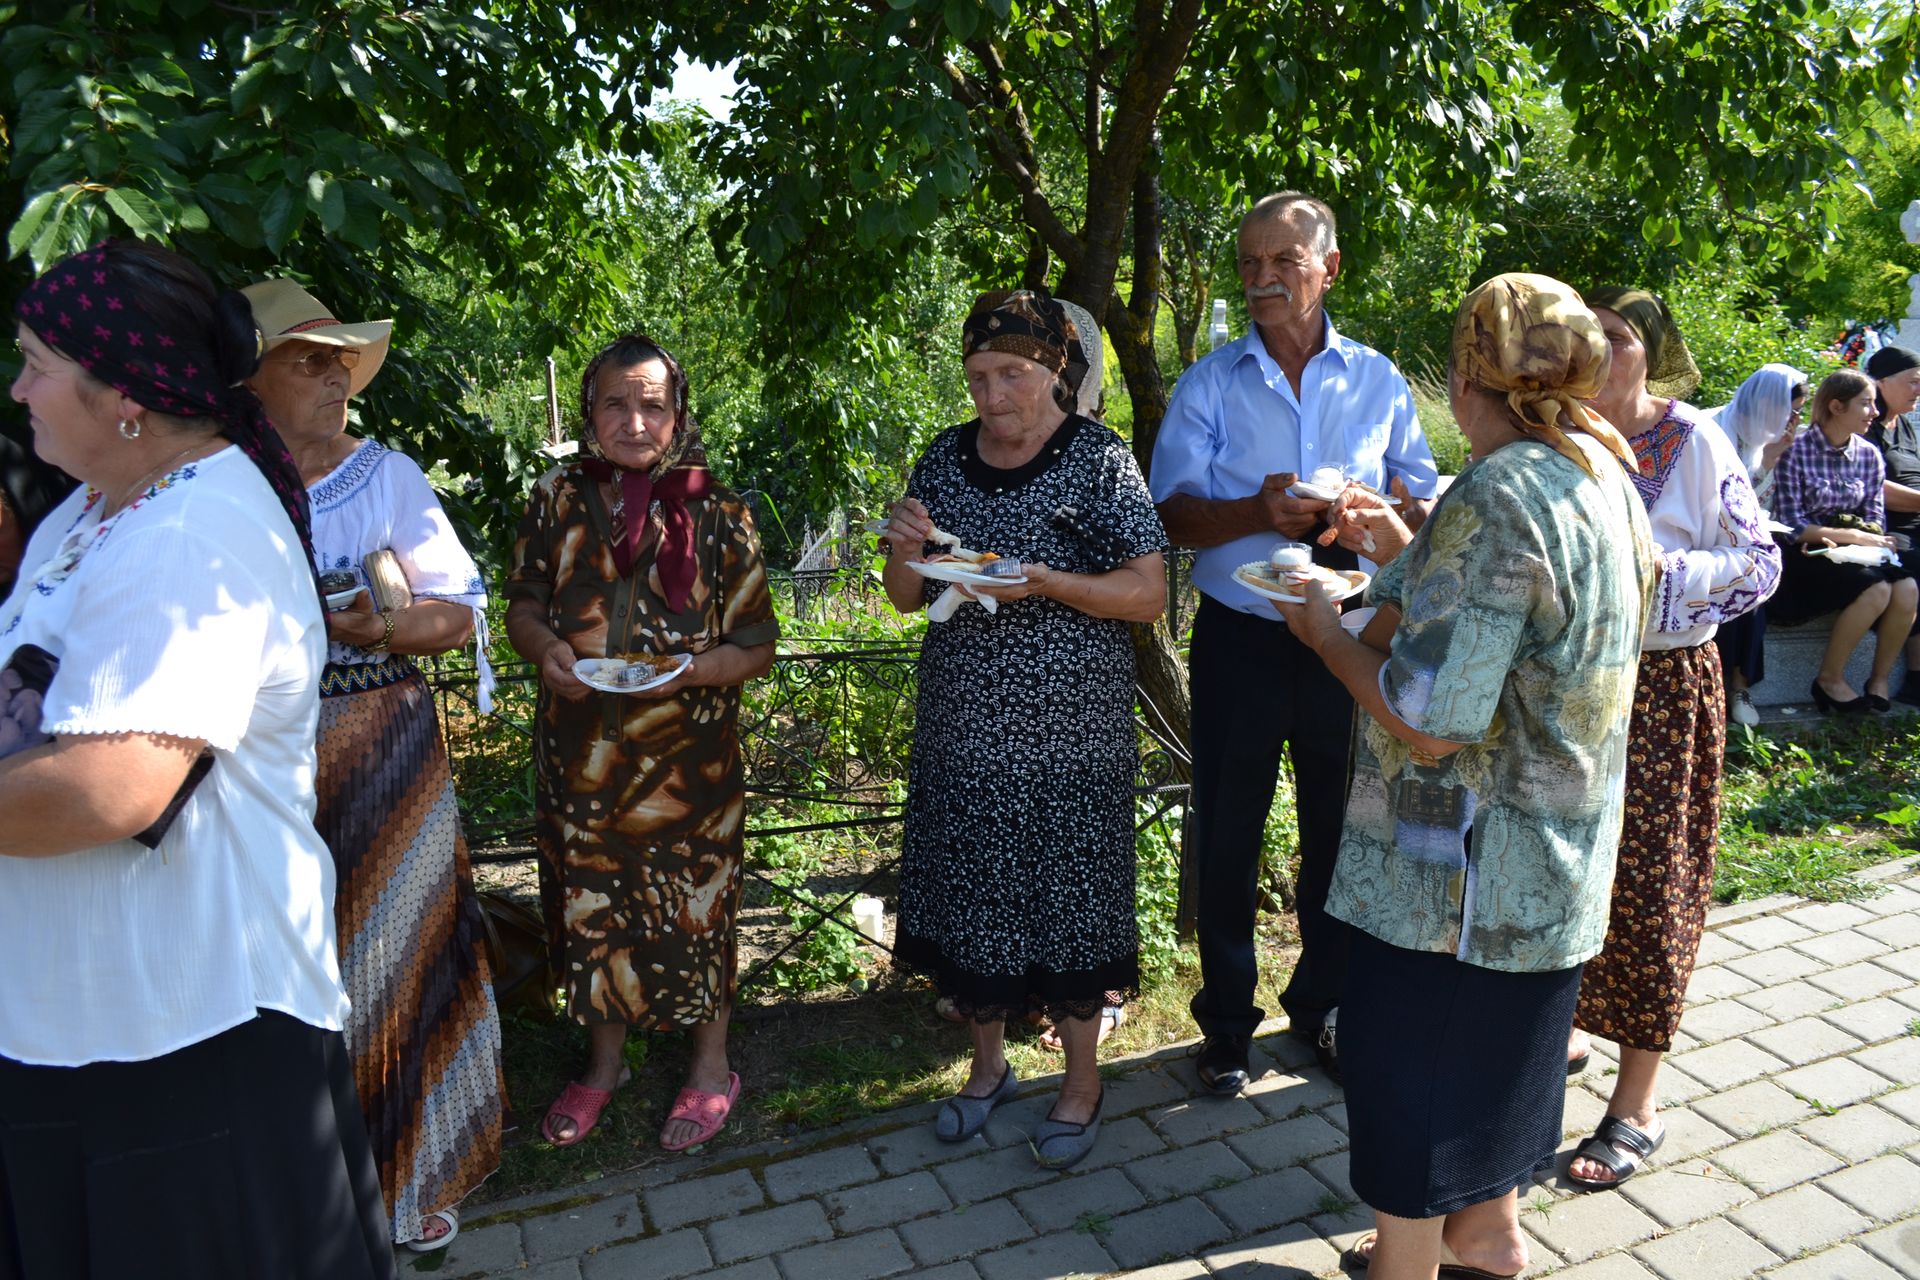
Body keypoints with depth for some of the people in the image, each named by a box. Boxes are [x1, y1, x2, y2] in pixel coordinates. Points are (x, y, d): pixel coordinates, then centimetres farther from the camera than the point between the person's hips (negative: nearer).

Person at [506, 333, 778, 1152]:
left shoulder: (717, 514, -6)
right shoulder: (557, 500, 2)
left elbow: (755, 645, -4)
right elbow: (523, 604, 9)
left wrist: (688, 670, -22)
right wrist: (545, 648, -13)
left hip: (687, 758, -3)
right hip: (580, 752, 3)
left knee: (693, 905, 8)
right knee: (591, 904, 15)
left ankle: (711, 1066, 31)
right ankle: (605, 1061, 38)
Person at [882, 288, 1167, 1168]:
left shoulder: (1098, 460, -6)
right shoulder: (945, 459, 7)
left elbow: (1148, 594, -9)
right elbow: (907, 599, 11)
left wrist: (1044, 582, -22)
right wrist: (906, 552, -11)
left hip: (1069, 732, -4)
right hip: (961, 726, 4)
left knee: (1069, 897, 5)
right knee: (968, 895, 12)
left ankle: (1081, 1079, 27)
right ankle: (988, 1062, 34)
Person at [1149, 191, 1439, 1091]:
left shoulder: (1376, 379, 7)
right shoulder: (1210, 383, 4)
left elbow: (1423, 502, 7)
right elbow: (1170, 511, -5)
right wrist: (1254, 515, -24)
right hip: (1240, 637, -1)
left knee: (1341, 831, 10)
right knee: (1226, 837, 6)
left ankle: (1324, 1006, 31)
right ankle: (1226, 1021, 24)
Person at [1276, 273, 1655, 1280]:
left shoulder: (1496, 498, -26)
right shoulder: (1606, 479, 1)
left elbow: (1430, 721, -28)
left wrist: (1328, 635, -12)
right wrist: (1410, 555, 18)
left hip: (1454, 870, -9)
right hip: (1555, 857, 9)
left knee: (1406, 1077, 10)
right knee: (1497, 1043, 27)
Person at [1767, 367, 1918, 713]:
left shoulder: (1870, 456, 11)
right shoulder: (1796, 451, -6)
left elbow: (1875, 521, 9)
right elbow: (1791, 525, -11)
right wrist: (1850, 536, -16)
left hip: (1851, 554, 5)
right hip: (1806, 556, -5)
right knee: (1876, 589, -30)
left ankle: (1881, 678, -6)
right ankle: (1829, 680, -12)